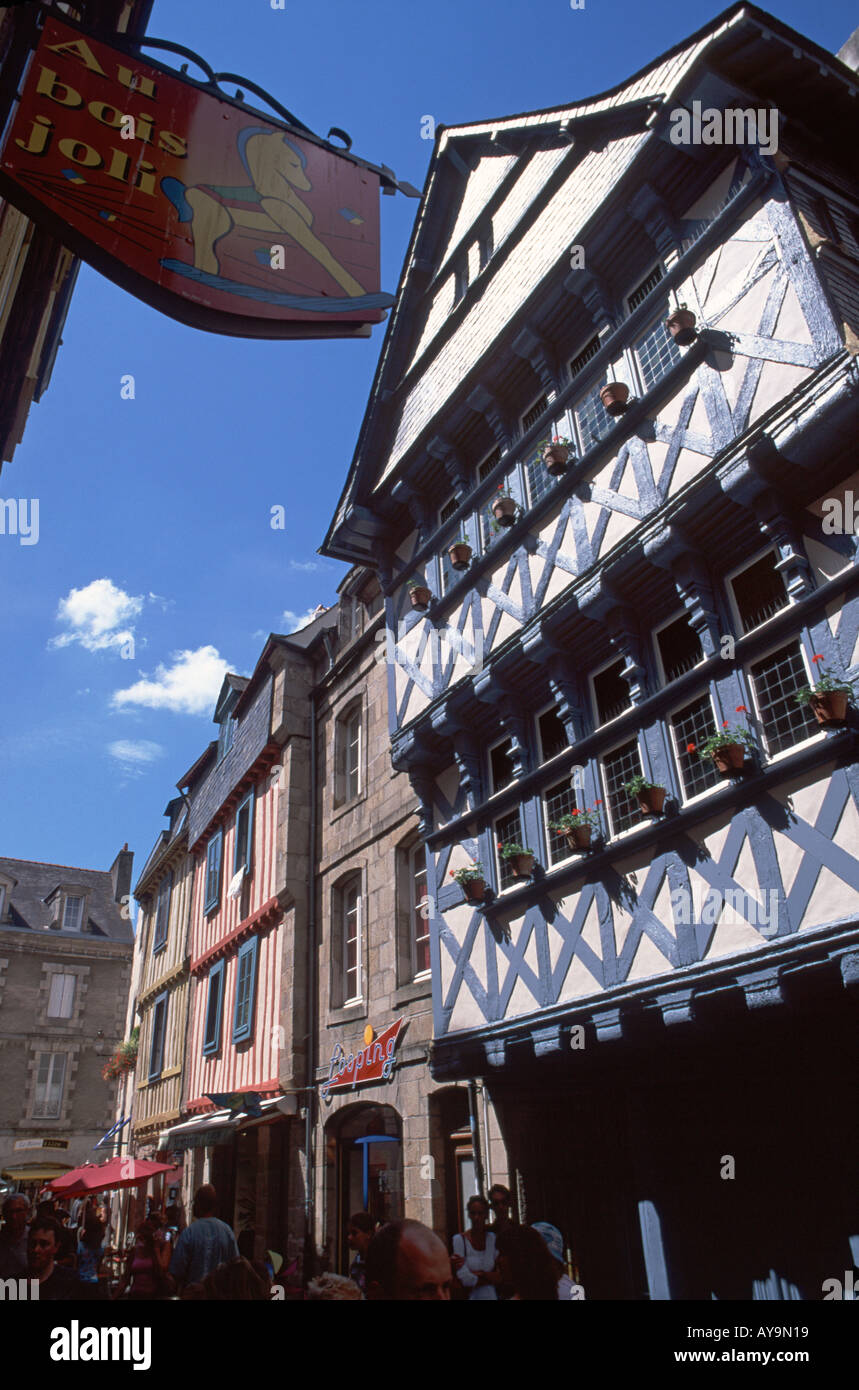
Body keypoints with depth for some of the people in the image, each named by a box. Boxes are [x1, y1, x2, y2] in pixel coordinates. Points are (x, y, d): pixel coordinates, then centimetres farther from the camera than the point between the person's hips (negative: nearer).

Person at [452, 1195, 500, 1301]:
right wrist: (491, 1277, -9)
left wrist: (478, 1273, -16)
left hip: (492, 1296, 3)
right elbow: (466, 1280, -17)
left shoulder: (494, 1238, -3)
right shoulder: (459, 1240, -13)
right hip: (471, 1296, -3)